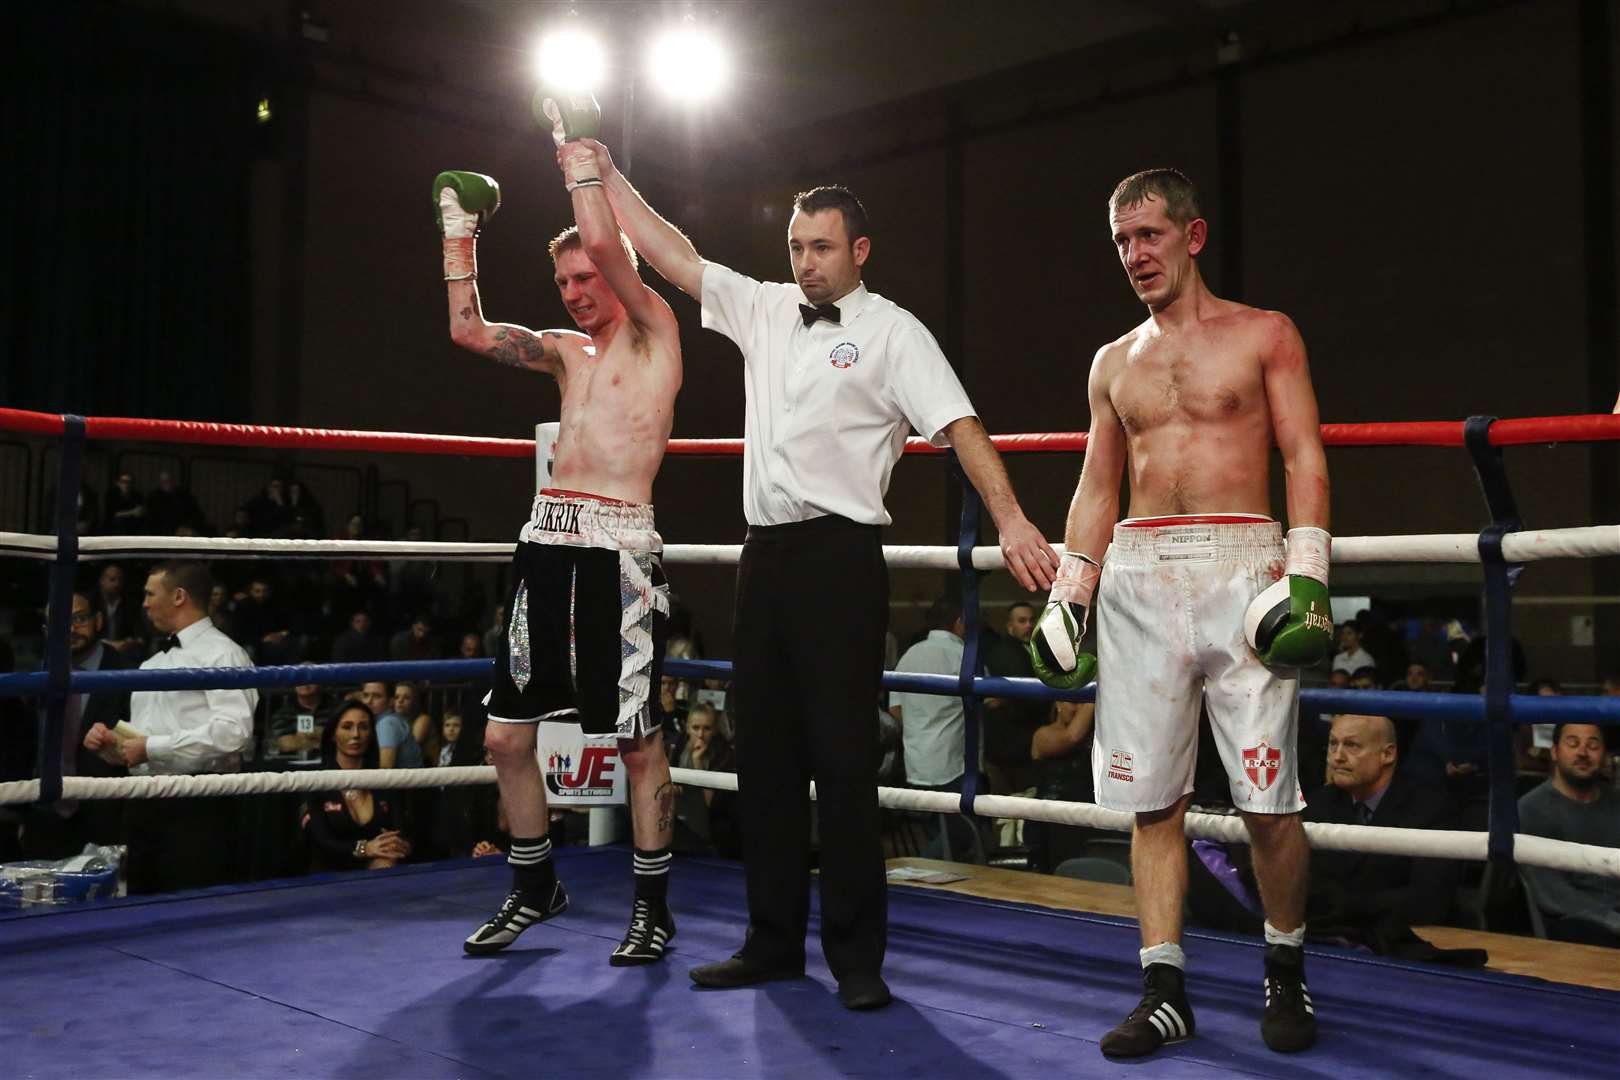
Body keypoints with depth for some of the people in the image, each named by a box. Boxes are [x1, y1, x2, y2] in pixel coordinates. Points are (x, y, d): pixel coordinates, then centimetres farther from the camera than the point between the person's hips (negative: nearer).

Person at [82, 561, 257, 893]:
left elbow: (233, 732, -20)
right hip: (145, 804, 8)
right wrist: (111, 745, 5)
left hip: (196, 806, -8)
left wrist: (152, 747, -17)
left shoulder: (221, 654, -7)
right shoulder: (152, 665, 19)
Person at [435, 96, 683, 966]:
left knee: (638, 741, -1)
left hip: (619, 550, -6)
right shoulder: (566, 350, 19)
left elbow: (607, 245, -12)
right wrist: (460, 235, 12)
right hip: (547, 541, 7)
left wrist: (579, 156, -1)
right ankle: (534, 889, 25)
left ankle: (652, 908, 13)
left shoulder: (653, 333, 2)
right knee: (506, 734, 7)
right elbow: (470, 332, 13)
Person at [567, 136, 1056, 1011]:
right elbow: (669, 253, 19)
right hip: (766, 552, 6)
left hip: (840, 555, -6)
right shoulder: (763, 310, 14)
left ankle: (856, 954, 5)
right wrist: (606, 173, 20)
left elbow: (960, 426, -12)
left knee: (841, 756, -5)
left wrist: (1009, 520, -25)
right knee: (764, 750, 9)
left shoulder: (890, 331, -2)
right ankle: (773, 939, 20)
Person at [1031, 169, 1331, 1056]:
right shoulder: (1112, 364, 19)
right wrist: (1067, 598, 11)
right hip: (1137, 576, 4)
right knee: (1151, 799, 2)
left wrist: (1308, 574, -11)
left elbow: (1304, 458, 1)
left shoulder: (1263, 336, 8)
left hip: (1242, 569, -3)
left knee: (1267, 801, -3)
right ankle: (1164, 991, 10)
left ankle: (1285, 972, 18)